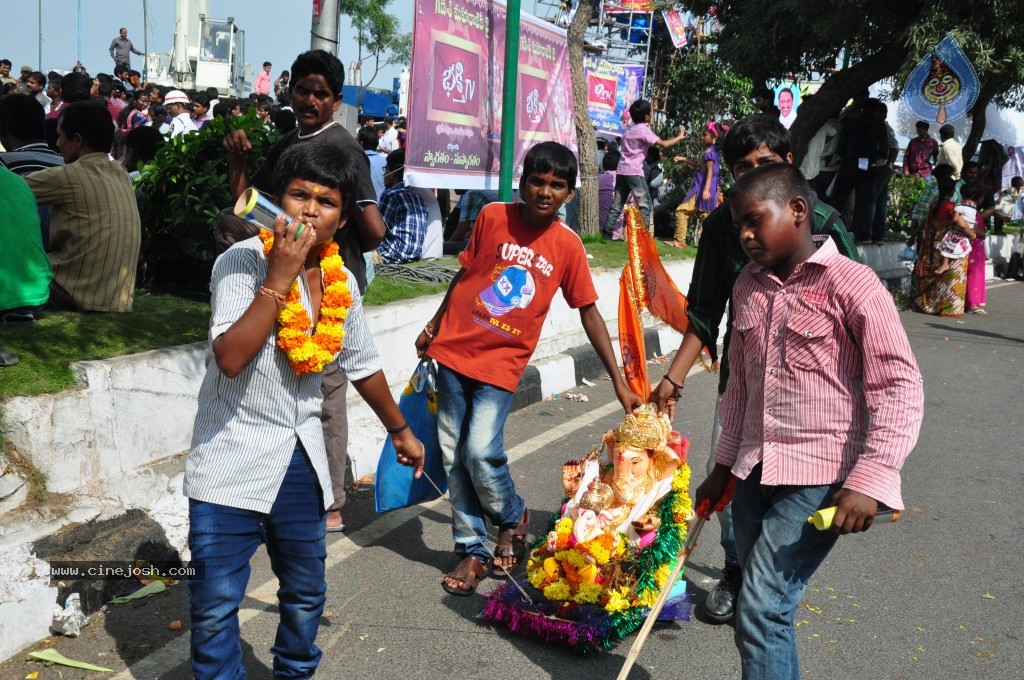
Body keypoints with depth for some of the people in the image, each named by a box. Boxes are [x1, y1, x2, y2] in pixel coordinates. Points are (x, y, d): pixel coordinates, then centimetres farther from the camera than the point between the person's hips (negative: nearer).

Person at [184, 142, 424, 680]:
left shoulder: (342, 283, 2)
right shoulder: (243, 262, -13)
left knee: (306, 594, 17)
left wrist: (399, 430, 27)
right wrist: (279, 277, -26)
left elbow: (363, 367, 17)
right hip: (230, 463, -5)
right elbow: (230, 358, -28)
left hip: (301, 462, 5)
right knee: (215, 608, -1)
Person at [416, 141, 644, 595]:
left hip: (502, 364, -2)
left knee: (481, 452, -16)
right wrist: (433, 326, 17)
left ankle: (512, 519, 15)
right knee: (454, 456, 5)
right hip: (454, 351, 2)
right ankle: (472, 551, 21)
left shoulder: (567, 245, -4)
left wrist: (620, 384, 1)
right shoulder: (493, 217, -2)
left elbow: (589, 313, 1)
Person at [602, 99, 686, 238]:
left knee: (617, 204, 10)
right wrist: (679, 137, 0)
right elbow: (664, 144, -12)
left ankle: (606, 232, 7)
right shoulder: (644, 130, -6)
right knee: (645, 204, -3)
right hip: (634, 172, -8)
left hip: (621, 170, 8)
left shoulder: (629, 131, 20)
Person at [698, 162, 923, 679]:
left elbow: (900, 388, -13)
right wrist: (724, 466, 20)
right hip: (755, 472, 6)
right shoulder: (748, 286, 9)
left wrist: (870, 480, -20)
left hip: (821, 476, -6)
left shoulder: (851, 284, -11)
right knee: (763, 608, 12)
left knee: (761, 612, -12)